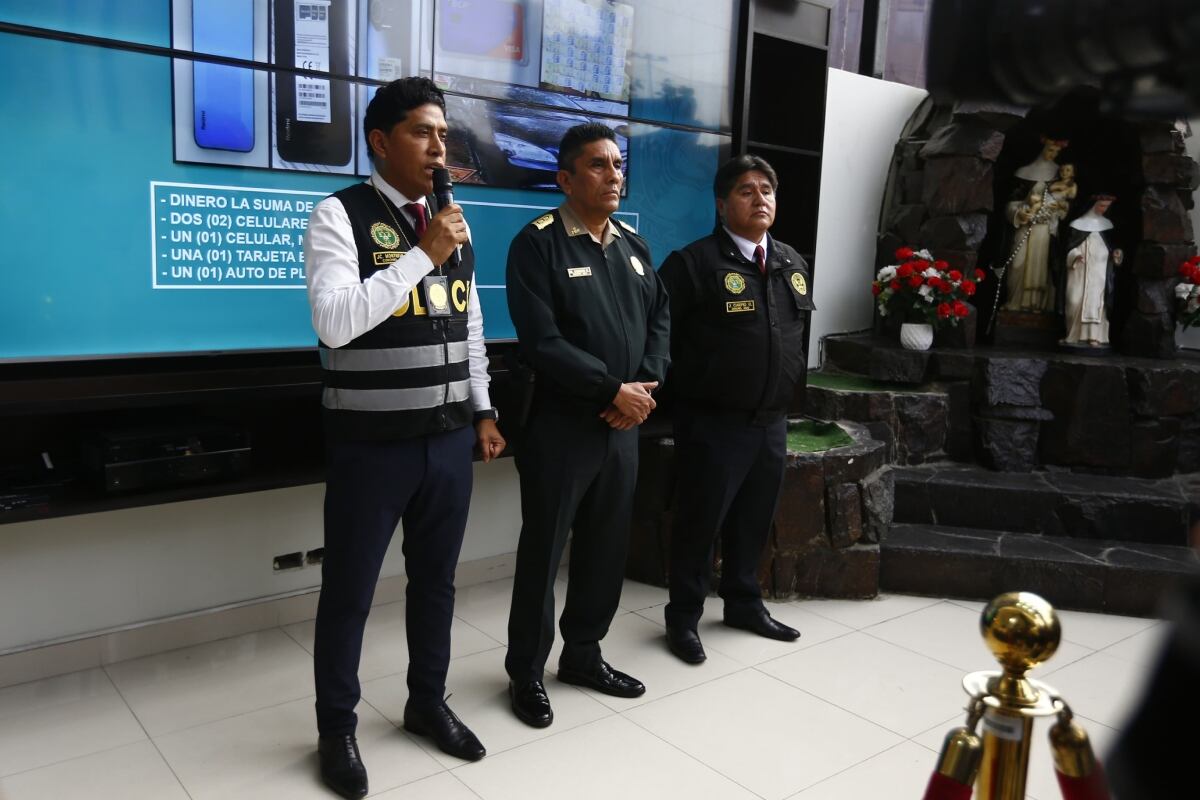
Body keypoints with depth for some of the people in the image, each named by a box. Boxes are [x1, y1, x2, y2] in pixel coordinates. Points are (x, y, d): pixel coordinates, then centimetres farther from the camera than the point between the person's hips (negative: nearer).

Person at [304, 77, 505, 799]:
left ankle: (428, 702, 38)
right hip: (371, 444, -5)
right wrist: (424, 254, -21)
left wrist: (482, 410, 14)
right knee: (349, 591, 9)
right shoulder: (341, 215, -9)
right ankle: (337, 728, 29)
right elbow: (335, 322, -23)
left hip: (448, 440, 6)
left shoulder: (455, 222, 10)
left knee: (436, 581, 18)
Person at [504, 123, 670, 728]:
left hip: (623, 425, 6)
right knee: (543, 550, 4)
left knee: (607, 547, 14)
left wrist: (646, 385, -6)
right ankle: (525, 672, 21)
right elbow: (541, 342, -18)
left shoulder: (633, 246, 12)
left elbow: (659, 321, 12)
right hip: (560, 425, -6)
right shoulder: (538, 244, -10)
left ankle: (583, 654, 32)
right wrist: (613, 390, -16)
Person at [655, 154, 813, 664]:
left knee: (755, 520, 17)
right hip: (713, 422, -6)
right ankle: (683, 618, 20)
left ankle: (744, 604, 35)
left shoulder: (793, 264, 10)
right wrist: (686, 385, -8)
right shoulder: (695, 262, -12)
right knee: (700, 521, 4)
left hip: (772, 422, 7)